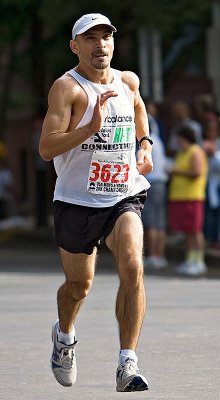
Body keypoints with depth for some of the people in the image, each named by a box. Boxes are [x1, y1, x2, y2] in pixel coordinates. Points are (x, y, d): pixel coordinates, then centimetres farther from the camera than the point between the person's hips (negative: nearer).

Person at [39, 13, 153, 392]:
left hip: (123, 197, 3)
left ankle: (127, 365, -21)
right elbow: (45, 148, -24)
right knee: (79, 284, 13)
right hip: (76, 201, -2)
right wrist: (91, 127, -34)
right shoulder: (67, 87, -13)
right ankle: (64, 334, 48)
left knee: (132, 268, -22)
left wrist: (145, 143, 17)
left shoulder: (127, 81, 5)